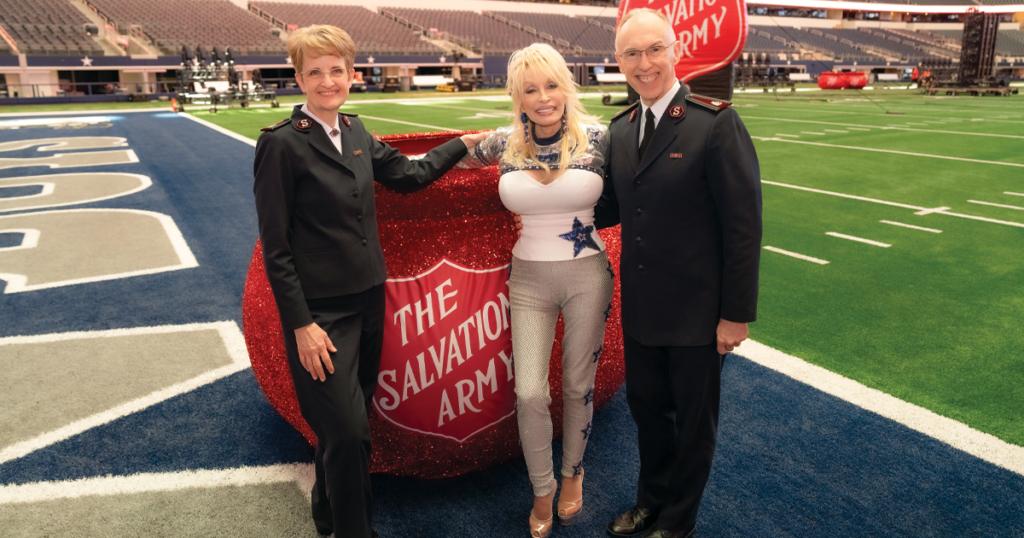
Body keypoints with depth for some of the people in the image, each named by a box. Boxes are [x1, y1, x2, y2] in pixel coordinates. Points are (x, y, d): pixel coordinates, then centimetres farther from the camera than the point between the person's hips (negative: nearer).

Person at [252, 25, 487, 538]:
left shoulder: (355, 132, 8)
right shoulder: (282, 144, -12)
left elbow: (409, 174, 19)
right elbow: (275, 247, -13)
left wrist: (464, 143, 21)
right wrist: (301, 325, -15)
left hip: (368, 299, 7)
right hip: (321, 313, -6)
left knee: (344, 424, 18)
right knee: (348, 433, -4)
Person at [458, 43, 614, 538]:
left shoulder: (597, 138, -8)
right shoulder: (505, 143, -2)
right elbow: (458, 158, 19)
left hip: (587, 275, -1)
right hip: (529, 279, 1)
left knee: (578, 385, 11)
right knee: (529, 392, -2)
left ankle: (572, 475, 39)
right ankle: (542, 491, 24)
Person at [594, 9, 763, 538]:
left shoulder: (715, 122, -16)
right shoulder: (620, 127, 4)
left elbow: (743, 226, -16)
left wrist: (737, 314, -15)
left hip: (697, 310, -5)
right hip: (641, 307, 6)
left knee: (693, 420, 15)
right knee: (646, 406, 21)